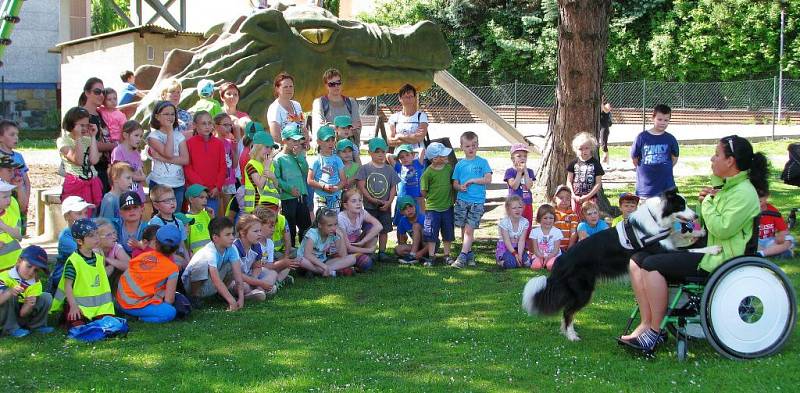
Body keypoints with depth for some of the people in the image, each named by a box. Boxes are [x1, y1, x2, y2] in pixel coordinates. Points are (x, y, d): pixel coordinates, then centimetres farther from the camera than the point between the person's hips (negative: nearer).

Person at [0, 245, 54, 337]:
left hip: (19, 318, 4)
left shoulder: (35, 284, -6)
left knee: (46, 297, -10)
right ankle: (10, 328, -19)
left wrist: (29, 305, -35)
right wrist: (10, 293, -50)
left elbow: (23, 313, -13)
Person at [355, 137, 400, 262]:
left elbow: (393, 187, 4)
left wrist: (389, 202, -9)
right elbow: (361, 187, -7)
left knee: (384, 229, 6)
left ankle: (382, 252, 14)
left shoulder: (389, 170, 5)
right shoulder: (365, 168, -2)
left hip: (385, 206, 3)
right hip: (369, 206, -2)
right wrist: (373, 200, -14)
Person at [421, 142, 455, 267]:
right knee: (431, 233, 2)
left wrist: (451, 196, 7)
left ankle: (447, 256, 23)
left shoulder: (449, 167, 0)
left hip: (447, 206, 4)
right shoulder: (428, 173, -14)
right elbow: (423, 191, -8)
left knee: (448, 233, 11)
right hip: (432, 208, -4)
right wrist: (433, 197, -1)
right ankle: (431, 257, 11)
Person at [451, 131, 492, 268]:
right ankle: (469, 254, 20)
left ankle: (462, 257, -12)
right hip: (462, 200, 3)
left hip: (477, 201, -3)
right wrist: (460, 187, -11)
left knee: (469, 229, -9)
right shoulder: (460, 164, 9)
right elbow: (455, 183, 10)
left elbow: (488, 179, -6)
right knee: (464, 229, 6)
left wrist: (472, 180, -12)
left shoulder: (482, 162, 2)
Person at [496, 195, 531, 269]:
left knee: (527, 262, -20)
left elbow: (521, 240, -13)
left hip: (518, 247, 4)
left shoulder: (525, 222, -7)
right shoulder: (504, 222, -16)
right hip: (505, 247, -3)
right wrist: (515, 254, -30)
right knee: (511, 263, -29)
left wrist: (520, 254, -28)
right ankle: (499, 260, 4)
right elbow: (507, 241, -20)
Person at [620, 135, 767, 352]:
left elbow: (722, 229, -25)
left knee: (652, 264, -24)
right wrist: (703, 201, 5)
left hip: (718, 259, -11)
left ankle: (656, 331, -18)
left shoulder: (744, 193, -15)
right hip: (705, 250, 11)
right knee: (636, 262, -1)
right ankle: (646, 324, -9)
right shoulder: (722, 185, 16)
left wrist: (707, 203, -11)